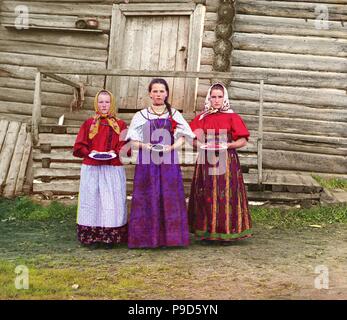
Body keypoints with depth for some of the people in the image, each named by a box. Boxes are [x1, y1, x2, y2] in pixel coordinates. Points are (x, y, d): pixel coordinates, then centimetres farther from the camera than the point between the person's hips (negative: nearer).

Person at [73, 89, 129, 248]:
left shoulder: (120, 125, 9)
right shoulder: (88, 124, 9)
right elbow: (78, 147, 7)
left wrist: (115, 152, -12)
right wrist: (90, 152, -11)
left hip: (113, 170, 0)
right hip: (91, 169, 0)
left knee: (112, 202, -2)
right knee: (92, 201, -1)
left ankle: (111, 238, 5)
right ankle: (92, 238, 4)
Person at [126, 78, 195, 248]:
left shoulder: (174, 115, 11)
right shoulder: (141, 116, 9)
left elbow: (182, 137, 8)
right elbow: (134, 140, 7)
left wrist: (172, 147, -11)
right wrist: (145, 145, -12)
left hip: (169, 162, 1)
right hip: (147, 162, 0)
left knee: (170, 199, -2)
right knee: (147, 199, -3)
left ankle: (170, 237, 4)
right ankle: (147, 237, 2)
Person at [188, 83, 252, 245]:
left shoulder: (232, 117, 1)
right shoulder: (201, 118, 9)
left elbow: (243, 140, -1)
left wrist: (227, 145, -15)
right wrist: (200, 143, -8)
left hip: (226, 162, -2)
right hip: (206, 161, 3)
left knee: (226, 195, -4)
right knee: (206, 196, 3)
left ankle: (226, 233, 4)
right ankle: (207, 233, 10)